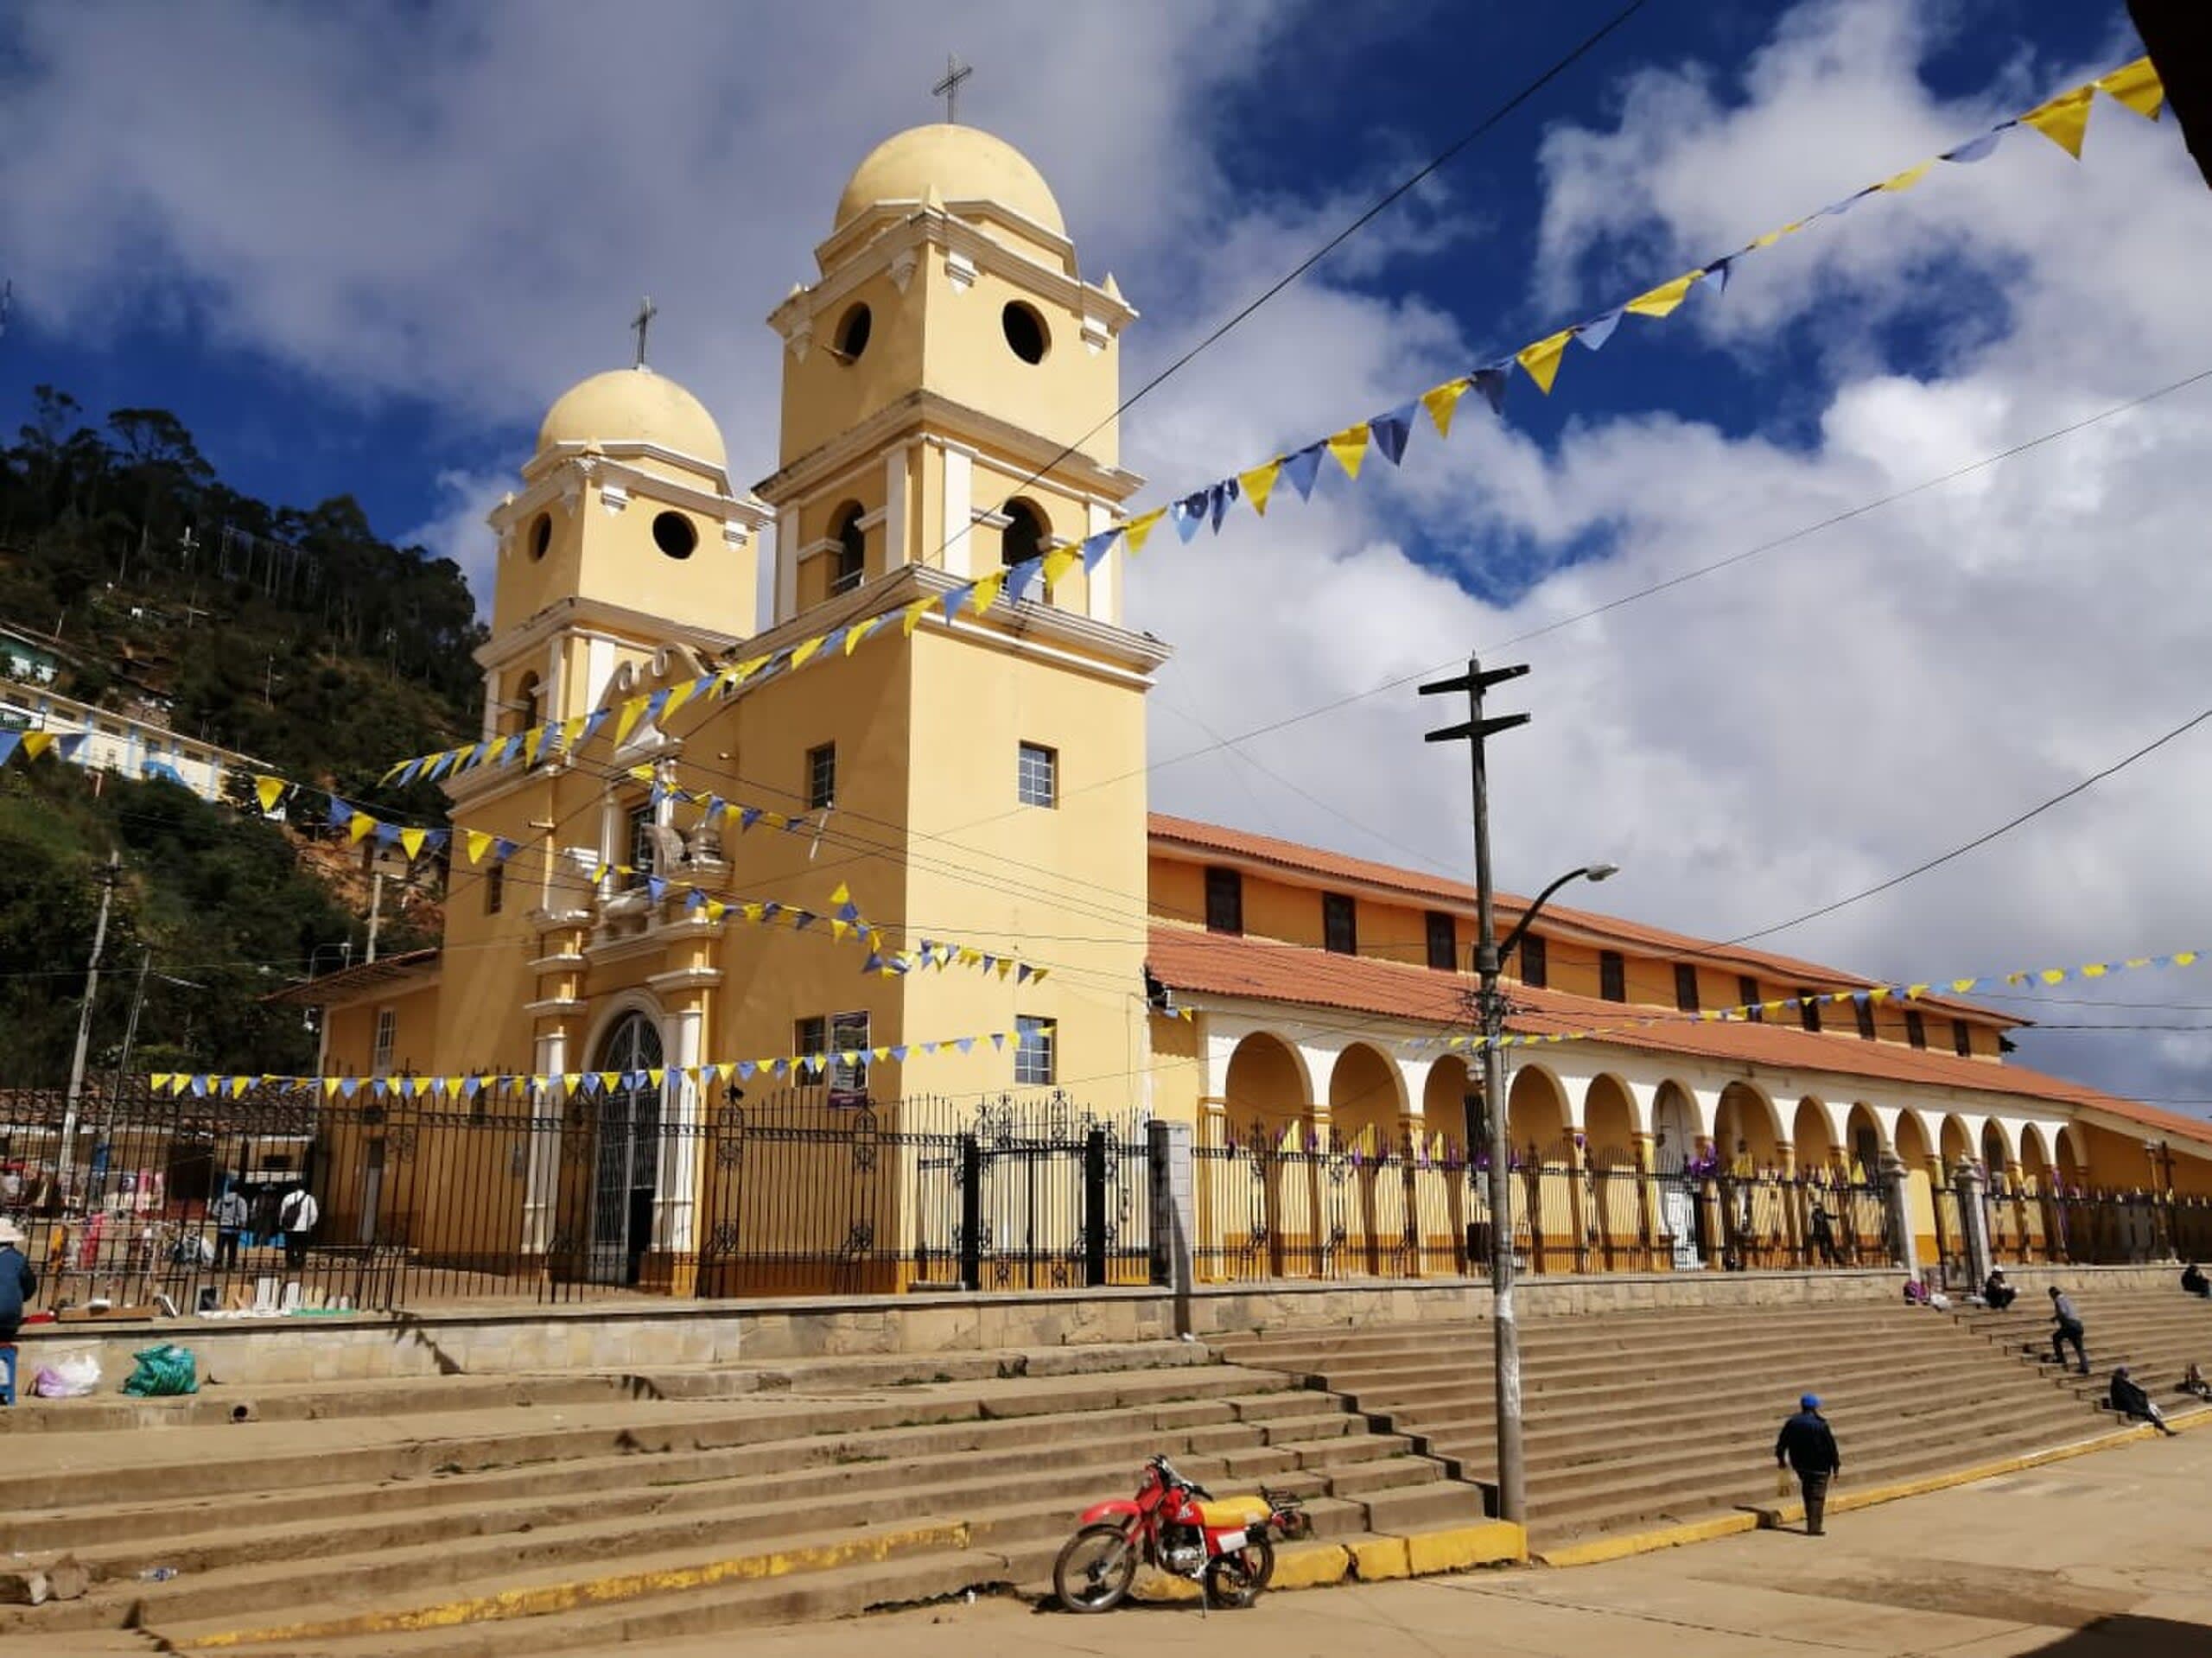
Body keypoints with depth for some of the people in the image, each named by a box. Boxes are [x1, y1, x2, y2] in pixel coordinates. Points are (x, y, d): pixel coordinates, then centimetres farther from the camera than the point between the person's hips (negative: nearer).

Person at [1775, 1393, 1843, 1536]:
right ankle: (1813, 1528, 3)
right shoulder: (1821, 1425, -16)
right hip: (1819, 1467, -5)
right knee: (1817, 1496, 4)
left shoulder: (1792, 1422, -2)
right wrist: (1836, 1466, -2)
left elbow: (1781, 1442, 6)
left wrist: (1781, 1458, 20)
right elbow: (1831, 1447, -13)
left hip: (1799, 1464, 5)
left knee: (1808, 1493, 22)